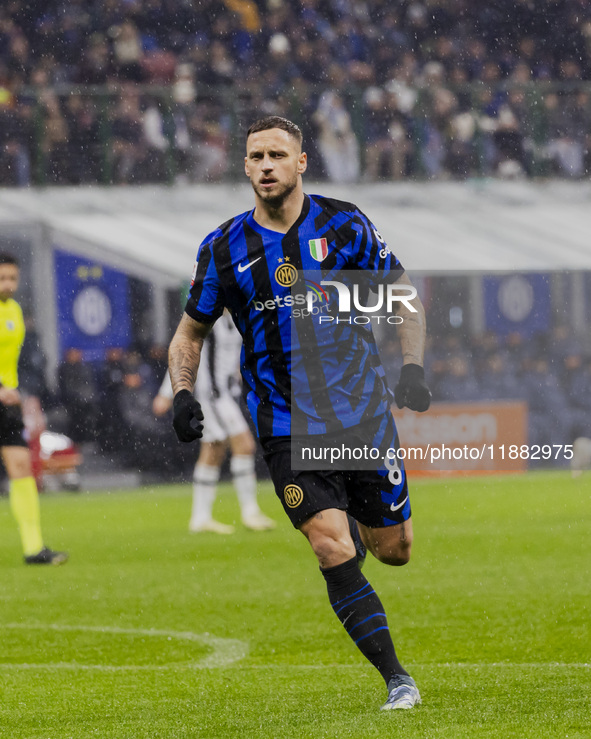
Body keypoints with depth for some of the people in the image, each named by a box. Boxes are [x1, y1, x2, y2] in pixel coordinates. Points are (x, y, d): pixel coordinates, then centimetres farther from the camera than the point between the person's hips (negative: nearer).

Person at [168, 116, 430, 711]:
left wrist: (412, 367, -4)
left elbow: (402, 295, 10)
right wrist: (183, 394, -5)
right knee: (334, 552, -16)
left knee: (393, 550, 9)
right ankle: (396, 678, -9)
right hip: (286, 428, -1)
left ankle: (355, 512, 46)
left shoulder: (343, 226, -2)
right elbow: (190, 333, 12)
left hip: (363, 410, 1)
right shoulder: (223, 249, -1)